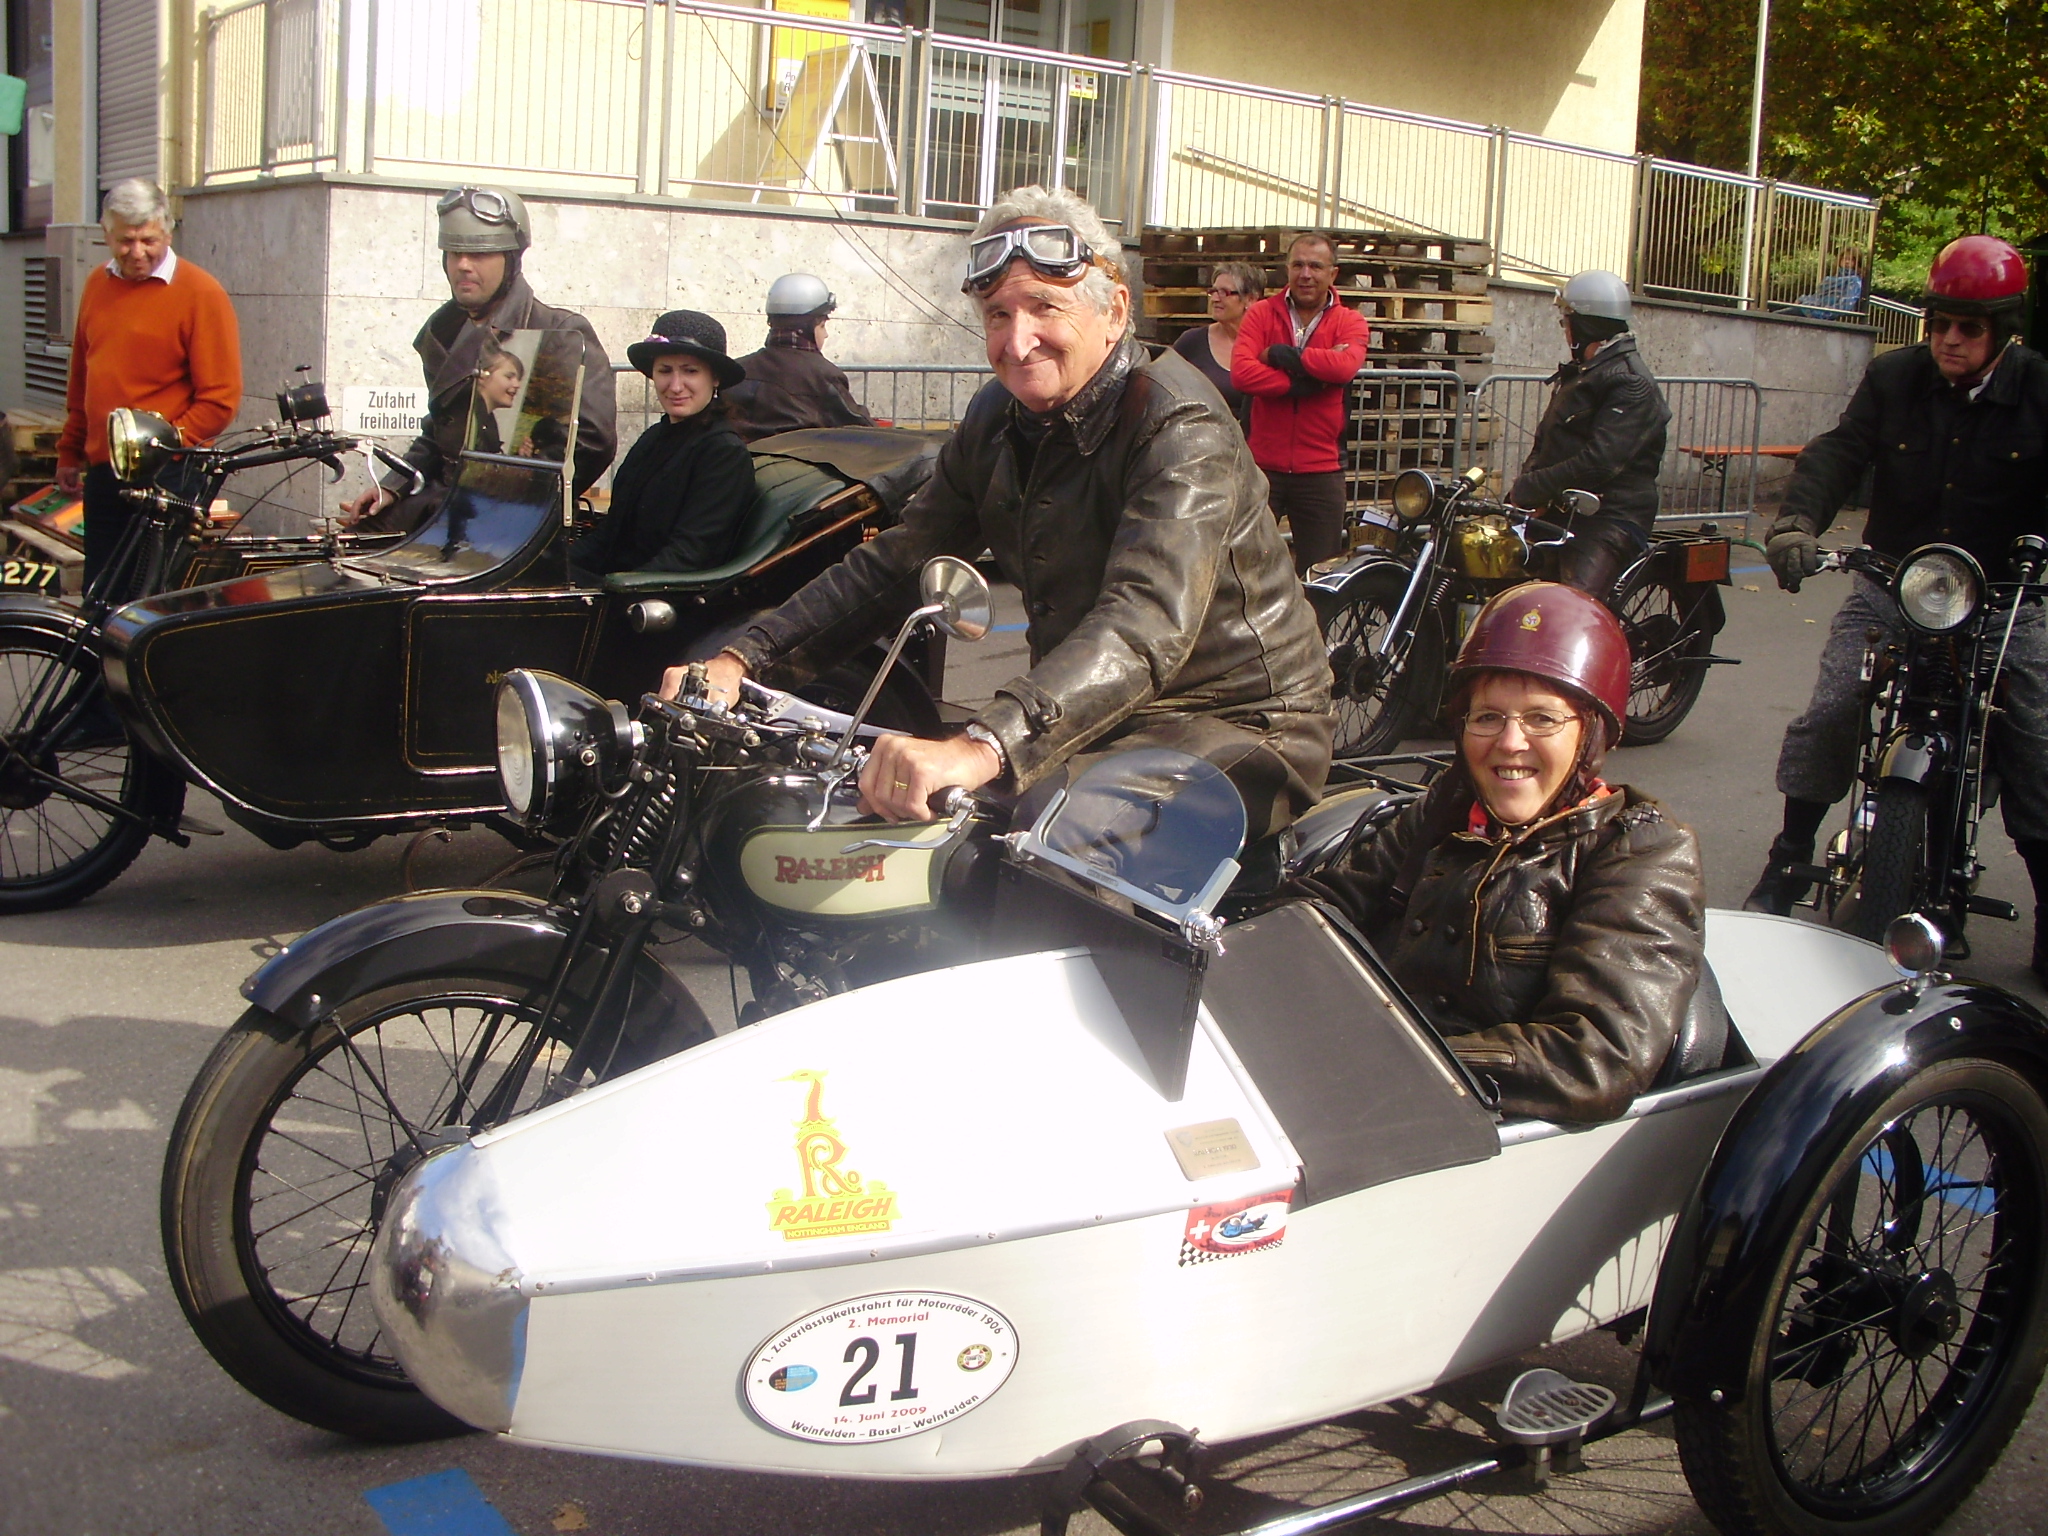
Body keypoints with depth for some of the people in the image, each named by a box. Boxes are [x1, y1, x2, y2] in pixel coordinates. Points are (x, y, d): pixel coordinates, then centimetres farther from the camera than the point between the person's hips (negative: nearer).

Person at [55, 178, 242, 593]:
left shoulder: (200, 292, -9)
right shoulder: (98, 285, 12)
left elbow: (220, 399, -13)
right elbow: (80, 381, 20)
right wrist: (69, 451, 21)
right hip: (103, 470, 6)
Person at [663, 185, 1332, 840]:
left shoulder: (1182, 431, -20)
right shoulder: (998, 419, 6)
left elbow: (1148, 623, -36)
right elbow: (896, 562, 10)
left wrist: (983, 748, -51)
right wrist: (741, 659, -5)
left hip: (1240, 728, -7)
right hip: (1087, 713, 7)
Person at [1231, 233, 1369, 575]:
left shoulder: (1350, 322, 4)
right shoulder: (1261, 313, 4)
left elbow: (1345, 366, -19)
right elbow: (1241, 372, -14)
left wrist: (1281, 355, -13)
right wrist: (1301, 382, -18)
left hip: (1321, 469, 1)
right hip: (1263, 466, 0)